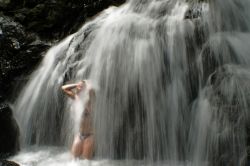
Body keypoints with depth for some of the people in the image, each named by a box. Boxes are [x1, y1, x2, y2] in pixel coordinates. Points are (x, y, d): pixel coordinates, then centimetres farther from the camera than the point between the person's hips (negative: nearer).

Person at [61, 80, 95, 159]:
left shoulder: (89, 99, -8)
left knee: (86, 159, -1)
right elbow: (64, 88, 14)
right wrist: (77, 84, 5)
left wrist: (86, 83, -9)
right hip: (79, 134, 5)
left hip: (89, 135, -5)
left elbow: (90, 89, -30)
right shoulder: (77, 98, 7)